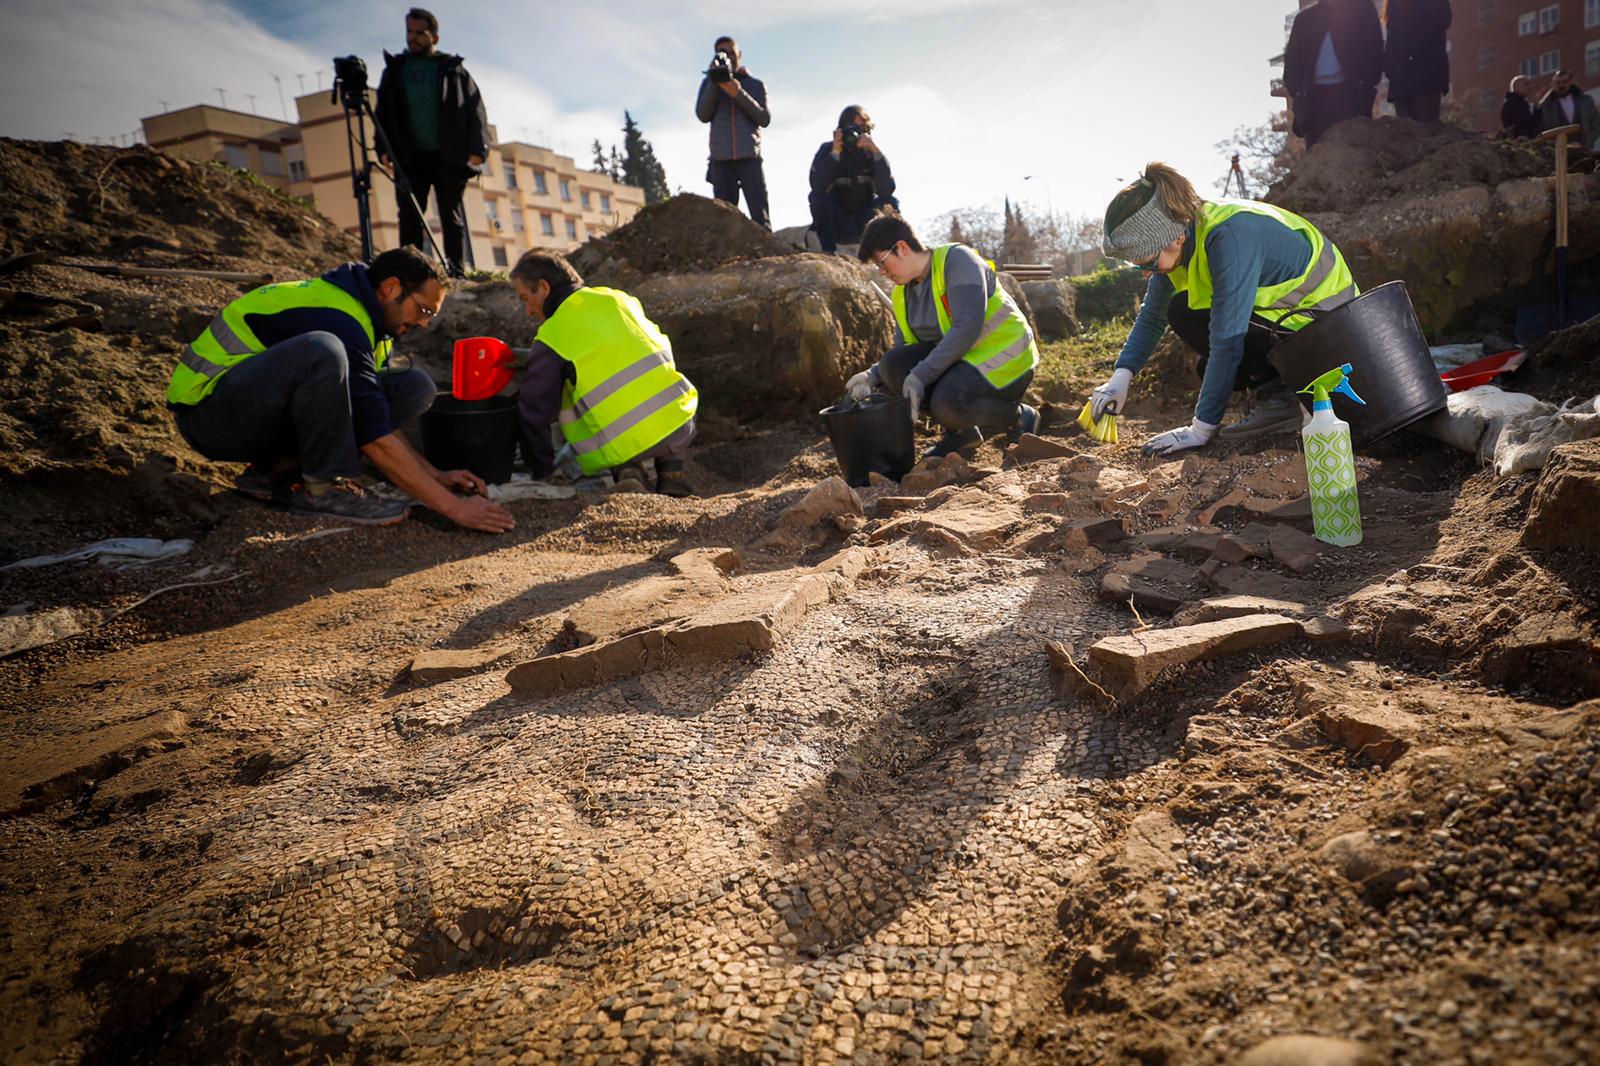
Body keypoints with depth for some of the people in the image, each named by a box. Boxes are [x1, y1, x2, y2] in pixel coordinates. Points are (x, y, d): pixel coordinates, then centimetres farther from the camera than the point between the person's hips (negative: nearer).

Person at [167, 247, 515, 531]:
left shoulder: (360, 316, 7)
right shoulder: (339, 319, -23)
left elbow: (375, 418, 12)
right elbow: (374, 440, -27)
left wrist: (435, 476, 2)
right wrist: (452, 506, -27)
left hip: (265, 414, 9)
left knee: (415, 388, -3)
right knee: (321, 352, -38)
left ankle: (278, 469, -3)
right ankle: (323, 489, -20)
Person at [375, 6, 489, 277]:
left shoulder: (453, 69, 12)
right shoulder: (395, 69, 18)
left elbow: (475, 109, 4)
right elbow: (383, 112, 15)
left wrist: (477, 148, -10)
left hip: (449, 156, -2)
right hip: (410, 157, 2)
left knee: (452, 217, -1)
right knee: (410, 217, -4)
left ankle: (456, 273, -1)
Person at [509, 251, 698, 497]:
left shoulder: (550, 339, -2)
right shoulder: (618, 299, 12)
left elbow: (533, 411, 0)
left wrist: (541, 469, 14)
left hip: (625, 444, -3)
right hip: (680, 424, 3)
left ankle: (625, 472, 3)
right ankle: (671, 473, 17)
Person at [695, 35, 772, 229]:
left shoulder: (755, 84, 15)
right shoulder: (710, 82, 17)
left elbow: (765, 119, 2)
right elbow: (703, 115, 3)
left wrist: (738, 93, -8)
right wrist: (715, 82, -7)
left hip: (750, 157, -1)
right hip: (720, 159, 1)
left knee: (760, 217, -11)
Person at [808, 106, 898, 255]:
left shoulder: (871, 153, -6)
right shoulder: (827, 149, -8)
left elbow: (886, 191, -23)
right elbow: (817, 187, -26)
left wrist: (876, 152, -29)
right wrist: (835, 153, -31)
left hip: (863, 224, 1)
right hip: (835, 223, 0)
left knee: (890, 202, -21)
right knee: (817, 197, -25)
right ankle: (828, 251, -23)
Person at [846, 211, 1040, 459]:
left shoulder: (957, 259, -15)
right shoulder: (903, 294, 8)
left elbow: (967, 328, -27)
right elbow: (907, 350, 10)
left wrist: (920, 376, -31)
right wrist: (872, 377, -11)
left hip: (1004, 357, -7)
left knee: (947, 404, -34)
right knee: (892, 365, -16)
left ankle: (1020, 416, -3)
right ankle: (959, 429, 0)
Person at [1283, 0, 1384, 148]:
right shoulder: (1305, 17, 19)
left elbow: (1374, 47, 7)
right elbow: (1293, 56, 13)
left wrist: (1368, 84, -9)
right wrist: (1294, 90, -4)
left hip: (1351, 92, -1)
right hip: (1314, 95, 1)